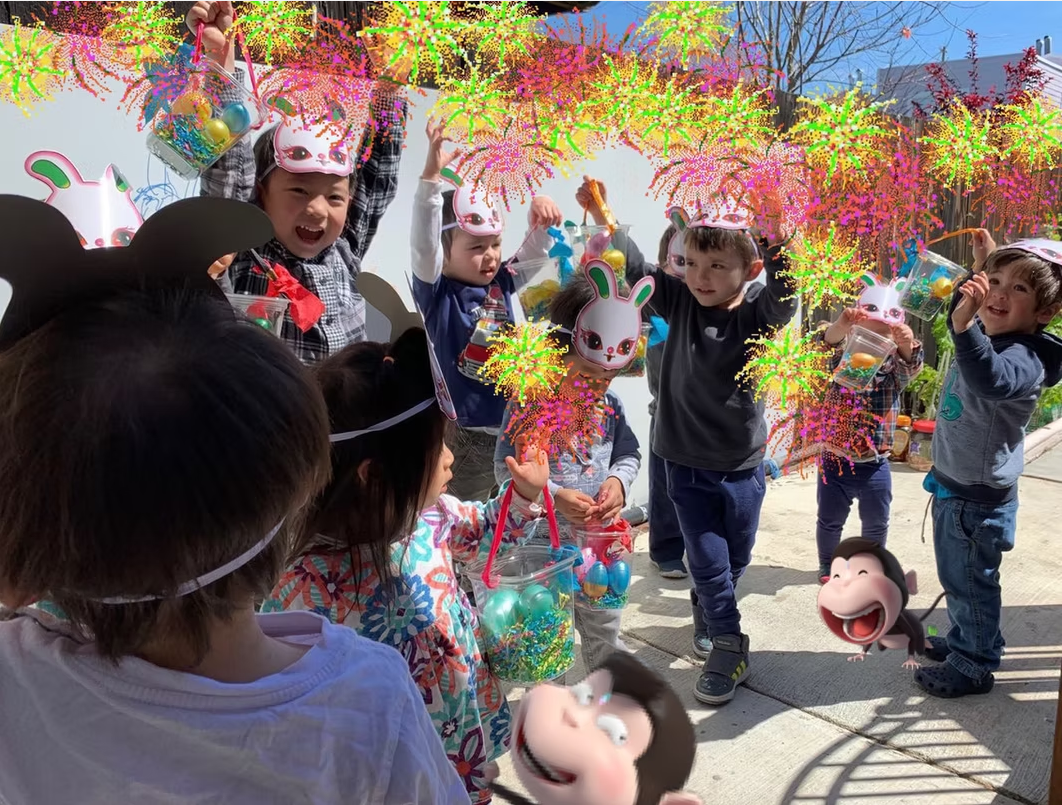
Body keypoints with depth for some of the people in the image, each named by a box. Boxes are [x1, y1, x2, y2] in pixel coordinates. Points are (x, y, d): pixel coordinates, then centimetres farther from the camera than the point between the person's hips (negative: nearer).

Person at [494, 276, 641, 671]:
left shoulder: (610, 404, -4)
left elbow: (629, 454, 9)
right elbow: (506, 467, -16)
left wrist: (618, 481, -13)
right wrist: (555, 496, -25)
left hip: (602, 538, 4)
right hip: (545, 541, -4)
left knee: (604, 626, 23)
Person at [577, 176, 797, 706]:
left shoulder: (757, 314, -12)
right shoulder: (680, 302, -5)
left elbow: (784, 293, -32)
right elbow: (635, 269, -11)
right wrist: (604, 217, -25)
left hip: (743, 464, 0)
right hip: (687, 464, 0)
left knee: (735, 559, 18)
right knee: (708, 561, 3)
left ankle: (706, 608, 48)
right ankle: (728, 647, 23)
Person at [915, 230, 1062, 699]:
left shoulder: (1024, 358, -26)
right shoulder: (988, 337, 3)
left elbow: (992, 380, -50)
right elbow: (963, 323, 27)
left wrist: (965, 325, -63)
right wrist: (978, 269, 17)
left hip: (979, 497, -9)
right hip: (953, 484, 9)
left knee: (971, 580, 7)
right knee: (956, 576, 23)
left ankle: (975, 665, 25)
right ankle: (963, 641, 42)